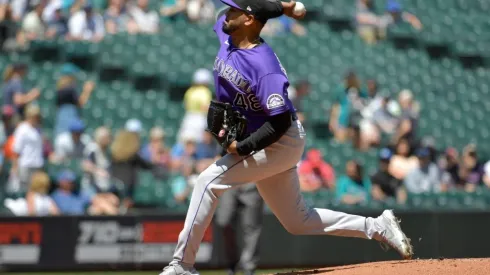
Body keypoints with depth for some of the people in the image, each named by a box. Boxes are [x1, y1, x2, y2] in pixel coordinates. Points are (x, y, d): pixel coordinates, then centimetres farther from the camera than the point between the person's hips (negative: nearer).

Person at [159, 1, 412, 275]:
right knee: (298, 222, 15)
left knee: (210, 180, -19)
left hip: (281, 142, -10)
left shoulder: (264, 67, -27)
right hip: (267, 145, 10)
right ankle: (378, 227, 23)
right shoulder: (227, 36, -3)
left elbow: (280, 122, -27)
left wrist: (241, 148, -28)